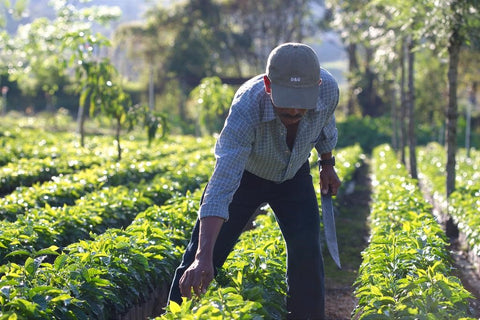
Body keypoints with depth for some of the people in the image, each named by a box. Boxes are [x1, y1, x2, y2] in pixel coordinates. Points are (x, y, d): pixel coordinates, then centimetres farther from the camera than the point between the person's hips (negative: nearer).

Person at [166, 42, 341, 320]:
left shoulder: (328, 89, -30)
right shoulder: (246, 110, -43)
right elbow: (222, 185, -49)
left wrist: (328, 164, 11)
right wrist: (203, 258, -56)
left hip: (293, 175, 3)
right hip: (244, 173, -3)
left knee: (307, 251, -12)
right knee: (201, 254, -7)